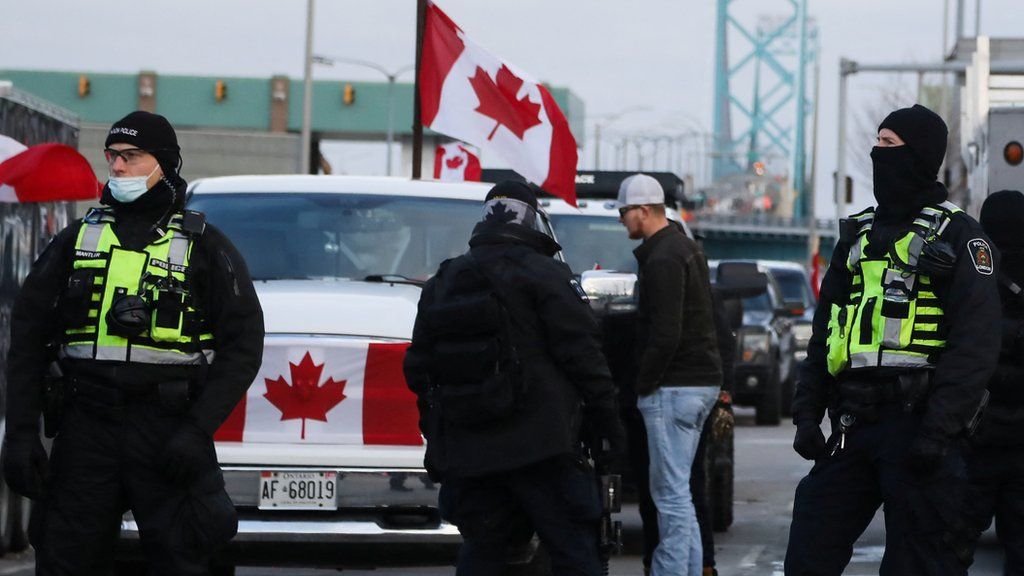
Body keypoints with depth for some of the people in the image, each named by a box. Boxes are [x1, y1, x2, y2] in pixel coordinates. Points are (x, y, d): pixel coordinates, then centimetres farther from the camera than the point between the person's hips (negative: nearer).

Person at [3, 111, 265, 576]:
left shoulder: (205, 248, 6)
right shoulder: (76, 241, 13)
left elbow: (243, 345, 1)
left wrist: (198, 429, -12)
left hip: (169, 431, -2)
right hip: (85, 429, 2)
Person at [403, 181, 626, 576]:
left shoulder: (441, 284, 15)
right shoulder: (543, 275, -3)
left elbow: (419, 367, 19)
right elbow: (581, 354, -8)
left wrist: (434, 441, 25)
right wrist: (607, 423, -3)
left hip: (466, 452, 5)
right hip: (538, 447, -5)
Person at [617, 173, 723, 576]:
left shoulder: (663, 259, -16)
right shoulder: (687, 249, 16)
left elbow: (665, 335, -22)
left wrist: (643, 384, -11)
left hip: (674, 387, -10)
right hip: (703, 380, 10)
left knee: (671, 493, -9)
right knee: (676, 492, 15)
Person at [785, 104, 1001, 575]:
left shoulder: (957, 236, -2)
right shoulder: (860, 233, 19)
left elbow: (975, 343, -11)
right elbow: (824, 332, 22)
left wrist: (938, 430, -19)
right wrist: (807, 413, 10)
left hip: (916, 424, -7)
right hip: (853, 426, 7)